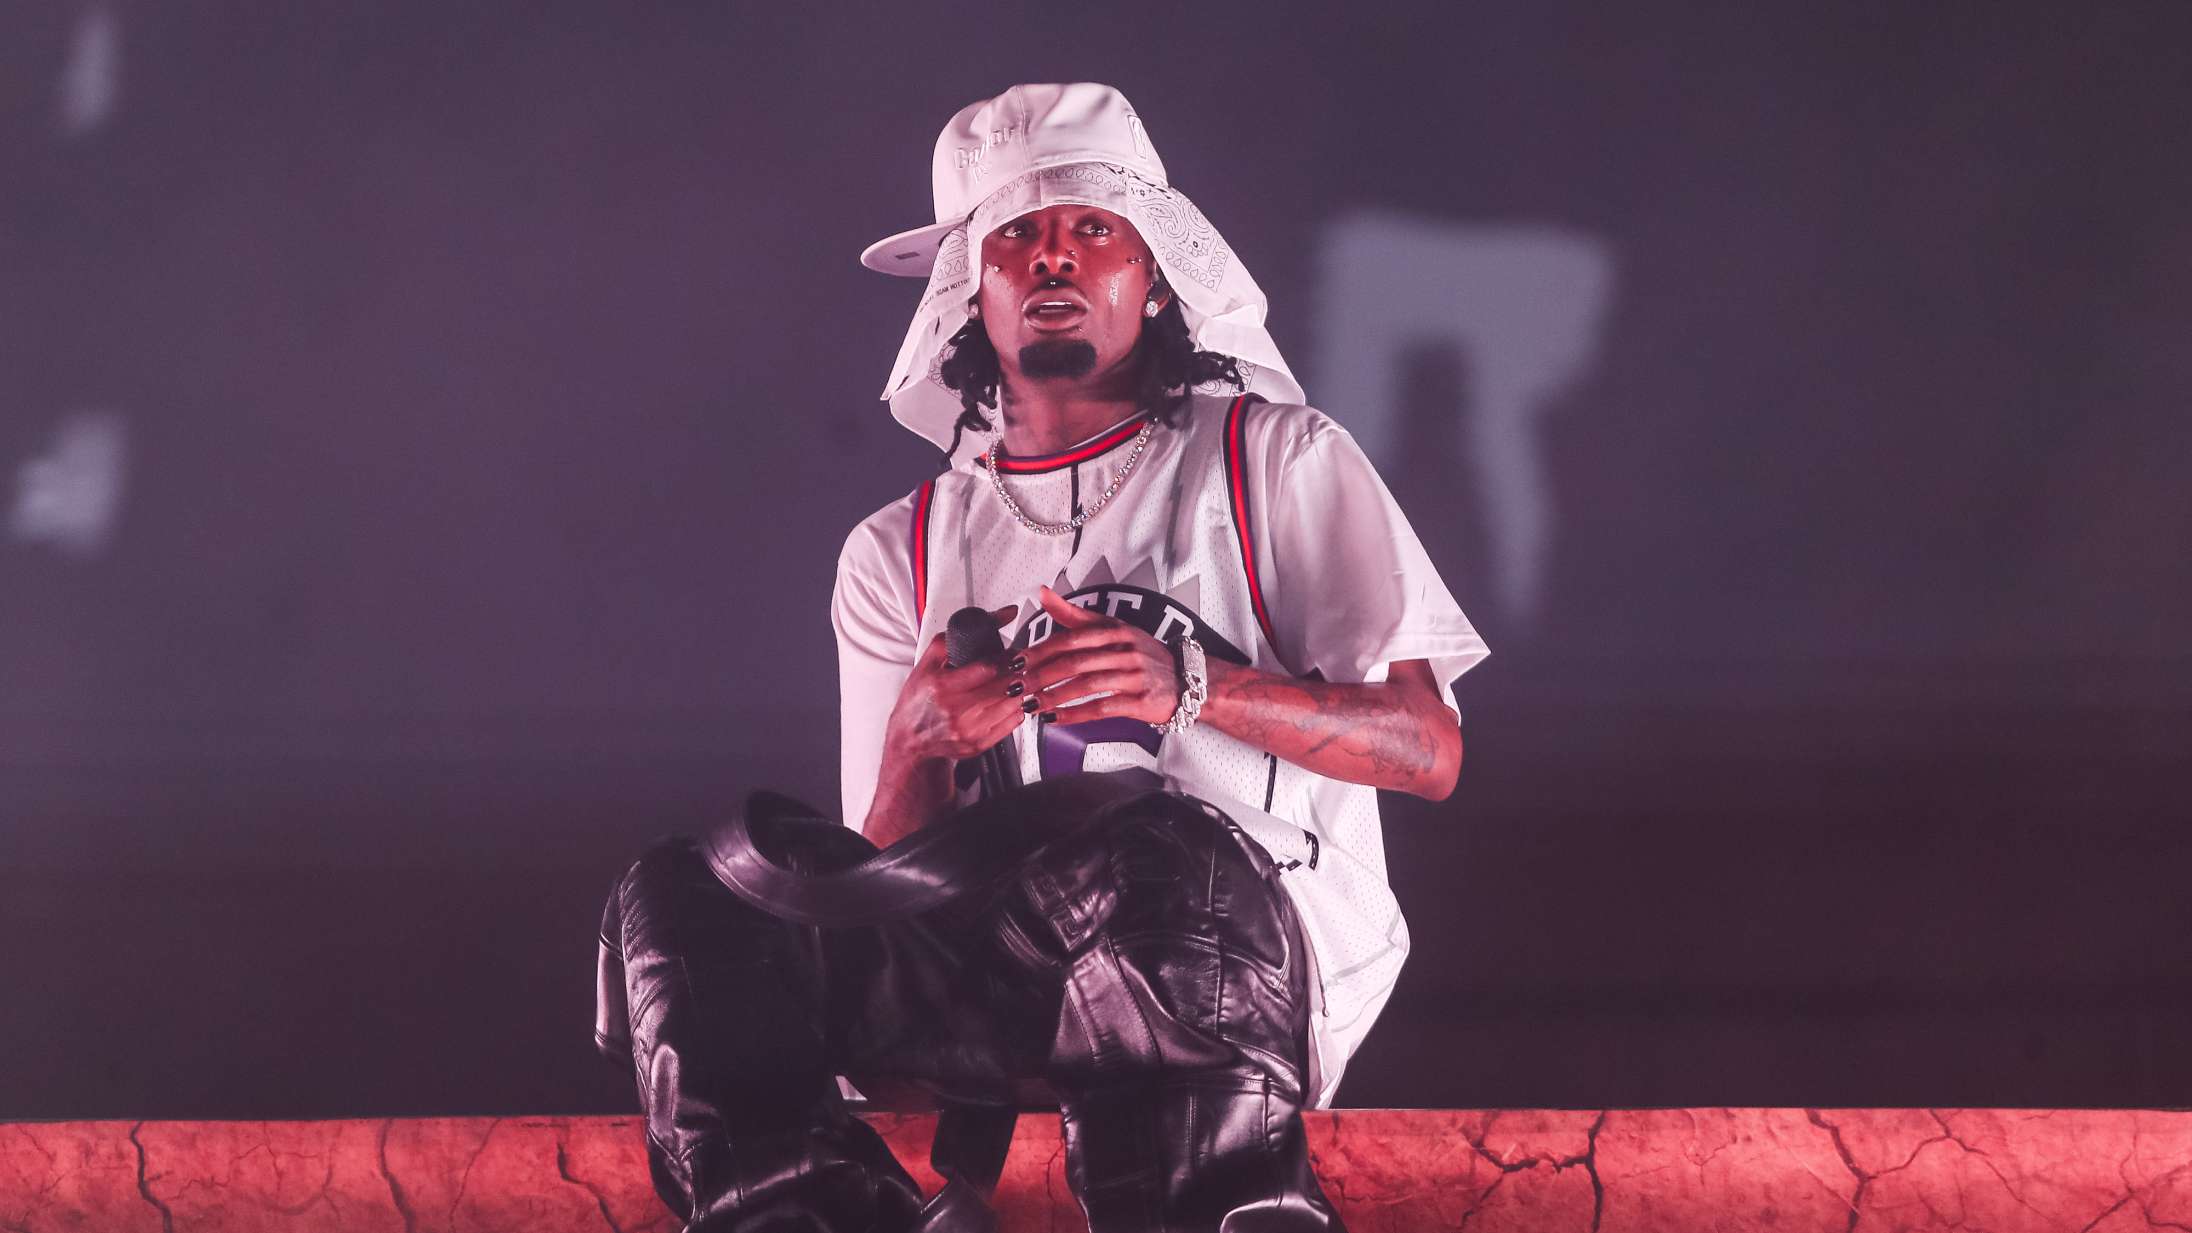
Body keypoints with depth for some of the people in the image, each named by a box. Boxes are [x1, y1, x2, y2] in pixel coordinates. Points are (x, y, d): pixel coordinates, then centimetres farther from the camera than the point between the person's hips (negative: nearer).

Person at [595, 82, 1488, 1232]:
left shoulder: (1277, 459, 15)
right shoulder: (899, 552, 23)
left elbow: (1426, 748, 2)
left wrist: (1191, 686, -14)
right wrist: (919, 742, -9)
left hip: (1268, 941, -3)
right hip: (997, 968, 4)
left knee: (1160, 851, -40)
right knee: (681, 901, -21)